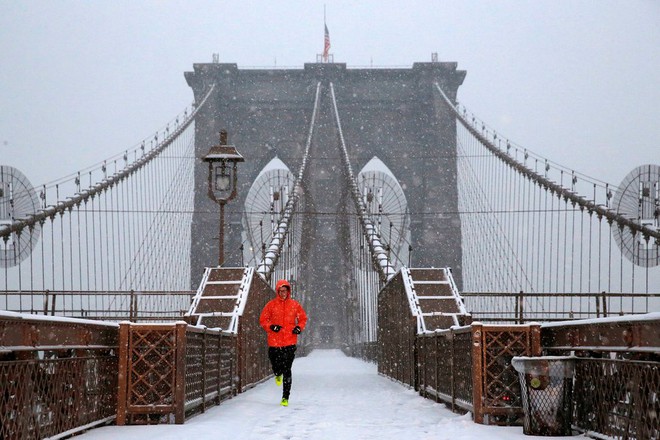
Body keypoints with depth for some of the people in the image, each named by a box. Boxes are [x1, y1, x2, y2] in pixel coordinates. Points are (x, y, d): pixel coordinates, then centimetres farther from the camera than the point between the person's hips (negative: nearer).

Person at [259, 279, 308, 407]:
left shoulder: (295, 304, 5)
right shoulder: (271, 304, 1)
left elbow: (303, 318, 16)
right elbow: (263, 320, 6)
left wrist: (299, 328, -3)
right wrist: (271, 327, -12)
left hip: (290, 342, 0)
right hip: (274, 341, 0)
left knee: (287, 370, -4)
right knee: (276, 366, 7)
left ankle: (285, 397, 1)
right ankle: (278, 374, 47)